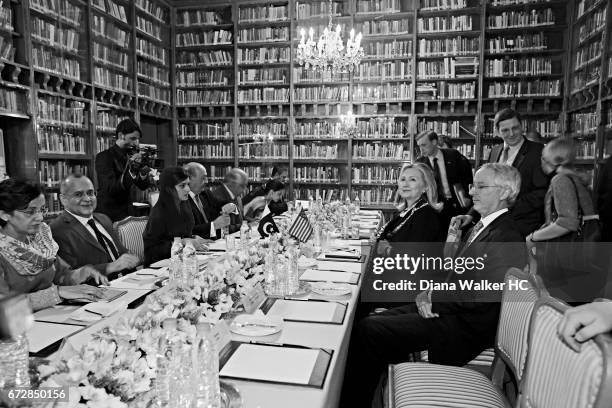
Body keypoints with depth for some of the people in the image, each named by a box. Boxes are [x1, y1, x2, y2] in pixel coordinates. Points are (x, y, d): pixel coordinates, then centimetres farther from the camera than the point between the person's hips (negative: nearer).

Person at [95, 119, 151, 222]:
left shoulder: (131, 156, 6)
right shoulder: (104, 157, -11)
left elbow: (143, 186, 7)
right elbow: (110, 189, -22)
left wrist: (143, 174, -13)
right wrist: (131, 172, -32)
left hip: (127, 212, 5)